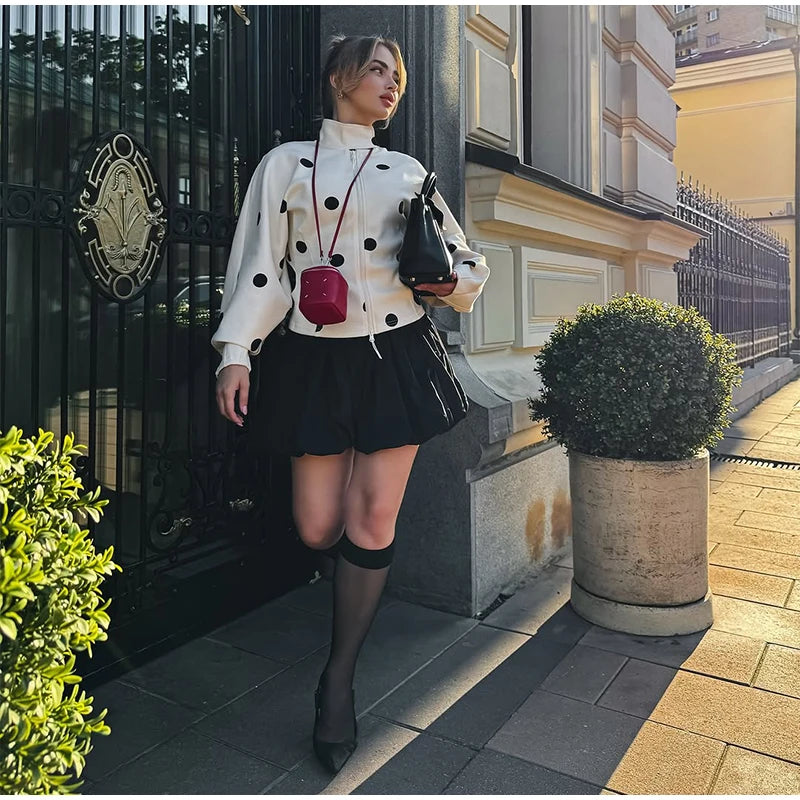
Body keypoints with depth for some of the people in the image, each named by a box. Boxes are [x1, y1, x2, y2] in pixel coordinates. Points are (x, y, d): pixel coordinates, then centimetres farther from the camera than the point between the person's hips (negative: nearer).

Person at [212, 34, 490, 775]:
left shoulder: (408, 171, 14)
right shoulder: (286, 163, 8)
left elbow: (465, 259, 19)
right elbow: (258, 263, 1)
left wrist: (451, 283, -4)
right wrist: (235, 352, -9)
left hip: (398, 356, 1)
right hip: (318, 360, -1)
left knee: (372, 518, -3)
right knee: (318, 527, 0)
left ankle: (339, 680, 13)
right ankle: (360, 574, 38)